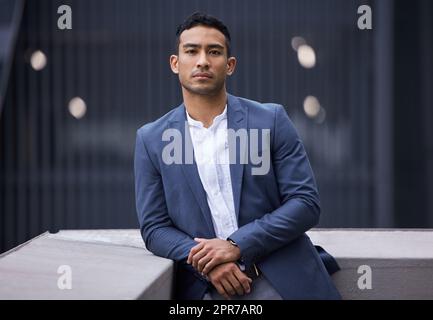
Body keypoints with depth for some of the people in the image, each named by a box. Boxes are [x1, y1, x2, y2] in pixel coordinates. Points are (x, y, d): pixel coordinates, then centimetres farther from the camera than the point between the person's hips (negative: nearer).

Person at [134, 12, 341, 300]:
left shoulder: (270, 120, 3)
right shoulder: (151, 140, 7)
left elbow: (306, 203, -1)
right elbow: (154, 227, 6)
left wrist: (238, 245, -11)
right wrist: (206, 264, -12)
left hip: (279, 280, 0)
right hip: (204, 285, 0)